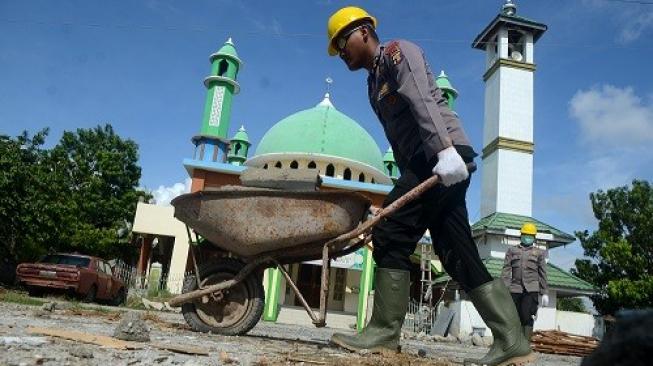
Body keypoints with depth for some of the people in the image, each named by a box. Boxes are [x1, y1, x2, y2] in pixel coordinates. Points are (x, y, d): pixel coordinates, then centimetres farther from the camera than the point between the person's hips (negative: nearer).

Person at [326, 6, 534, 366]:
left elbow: (422, 100, -17)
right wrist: (409, 181, 13)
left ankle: (384, 333, -5)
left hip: (446, 157, -9)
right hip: (428, 162, 9)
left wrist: (444, 148, -30)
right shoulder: (374, 82, 28)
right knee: (459, 255, 3)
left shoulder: (398, 51, 3)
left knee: (390, 234, -12)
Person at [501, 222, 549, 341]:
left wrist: (544, 293, 6)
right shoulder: (512, 250, 16)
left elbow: (542, 274, 13)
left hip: (531, 289, -1)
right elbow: (506, 270, 8)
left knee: (527, 317, -12)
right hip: (515, 289, 1)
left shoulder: (539, 253, 15)